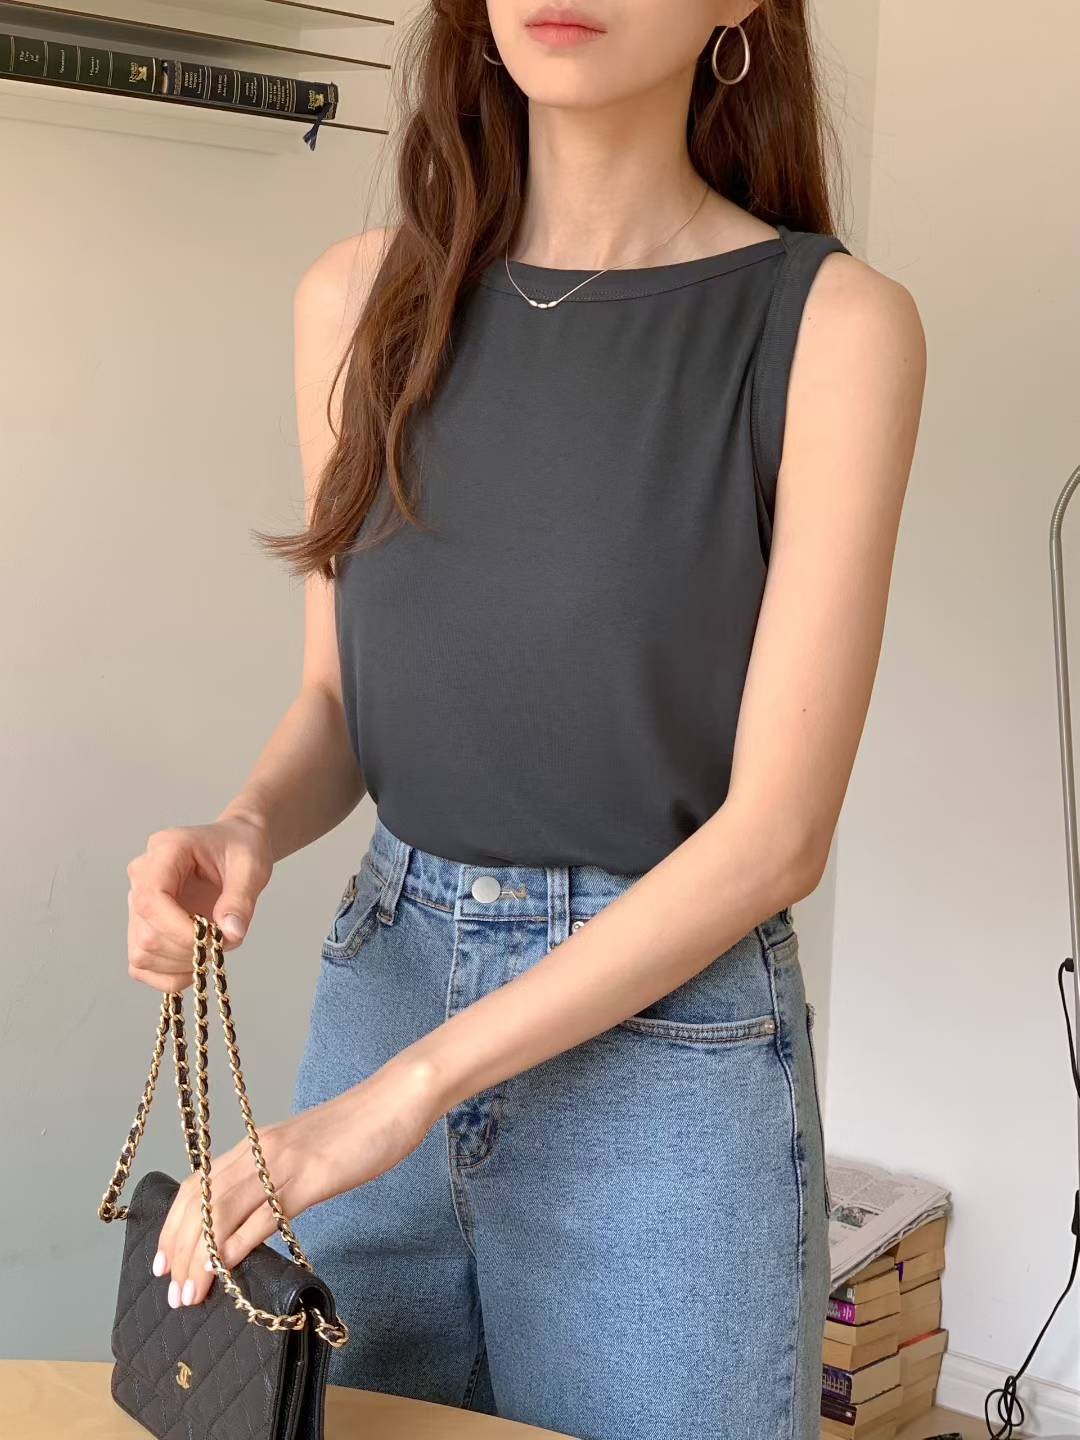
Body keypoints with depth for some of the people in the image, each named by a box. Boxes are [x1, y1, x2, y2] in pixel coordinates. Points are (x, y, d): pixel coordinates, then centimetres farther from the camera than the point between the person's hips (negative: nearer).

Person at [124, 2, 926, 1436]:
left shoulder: (833, 323, -12)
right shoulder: (366, 298, 0)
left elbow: (777, 831, -15)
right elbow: (339, 693, 9)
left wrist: (400, 1094, -18)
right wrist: (248, 829, -14)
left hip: (669, 1034, -3)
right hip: (380, 981, 4)